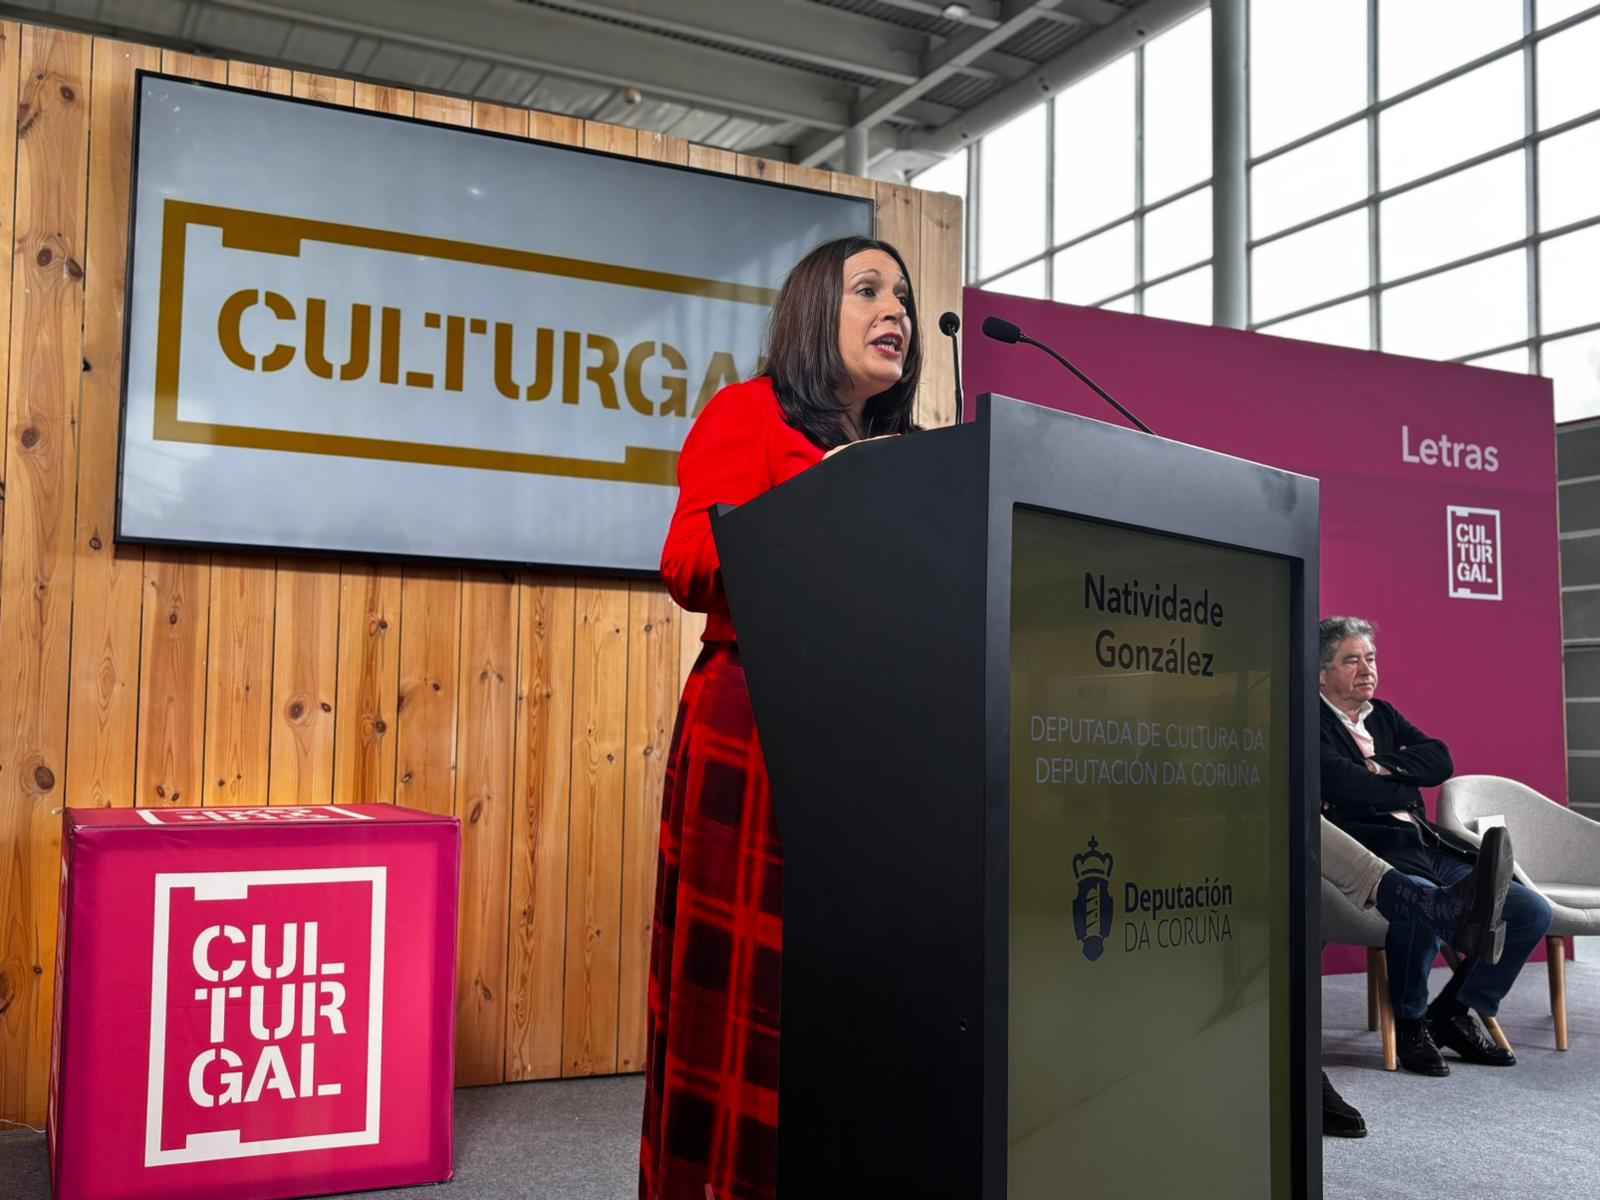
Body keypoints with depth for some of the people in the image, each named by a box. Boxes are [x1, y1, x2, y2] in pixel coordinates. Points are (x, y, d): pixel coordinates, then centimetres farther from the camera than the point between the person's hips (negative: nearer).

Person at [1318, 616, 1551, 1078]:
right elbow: (1340, 782, -18)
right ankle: (1411, 1022, -10)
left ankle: (1456, 1010, 12)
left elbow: (1440, 761, 10)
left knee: (1533, 911, -2)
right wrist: (1405, 788, -1)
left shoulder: (1384, 715, 23)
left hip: (1432, 848, 9)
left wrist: (1381, 766, -6)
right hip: (1376, 851, -8)